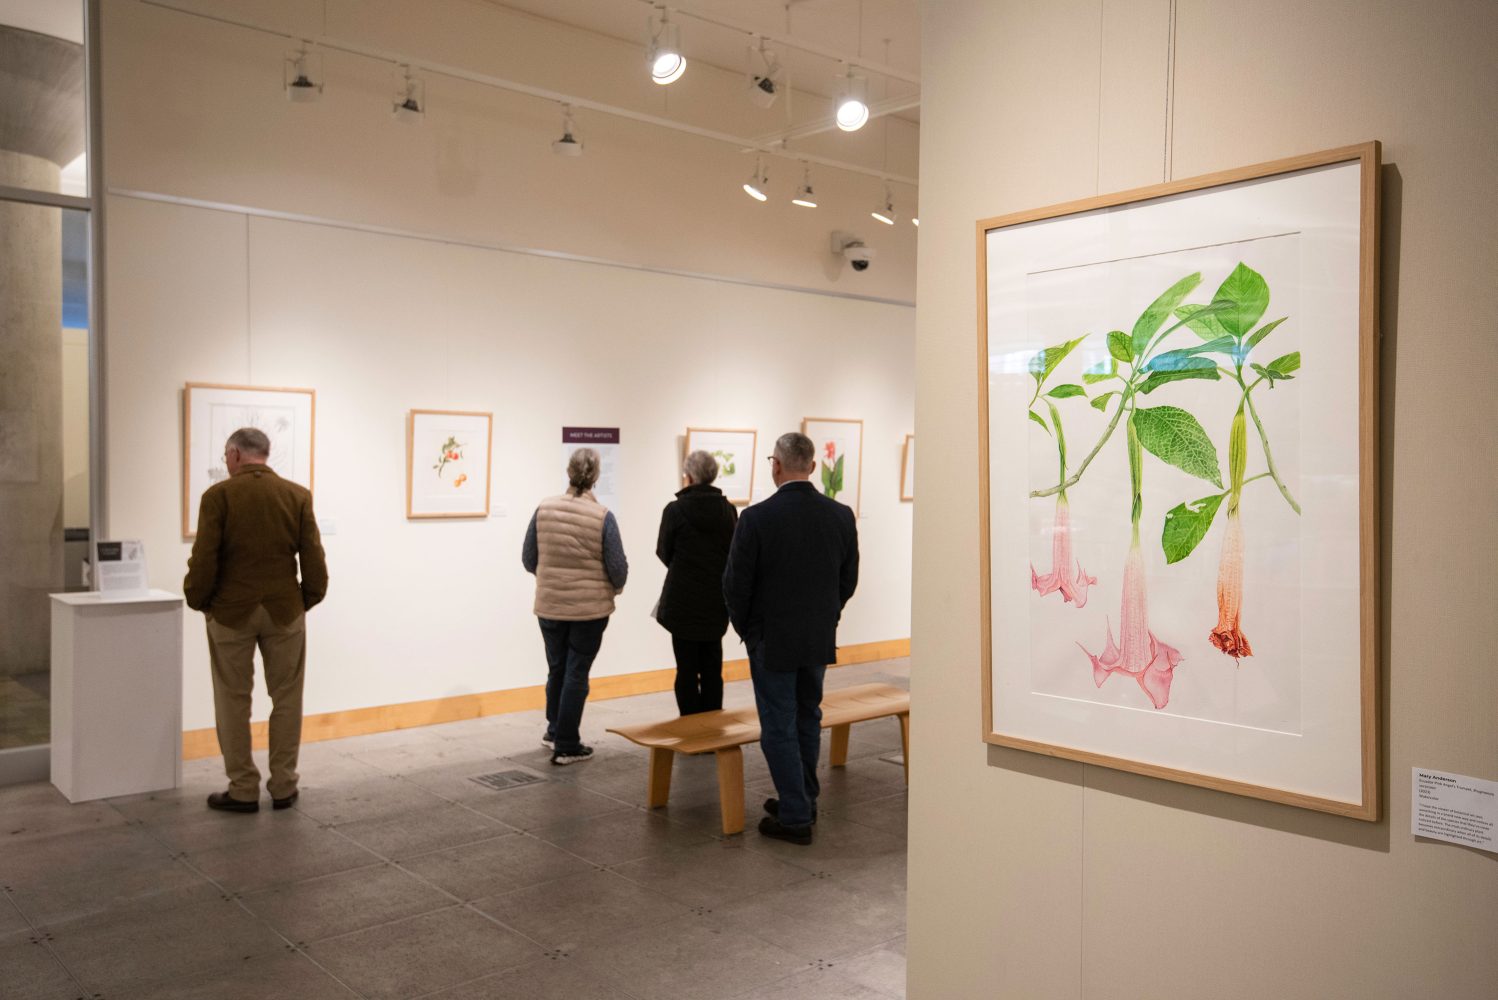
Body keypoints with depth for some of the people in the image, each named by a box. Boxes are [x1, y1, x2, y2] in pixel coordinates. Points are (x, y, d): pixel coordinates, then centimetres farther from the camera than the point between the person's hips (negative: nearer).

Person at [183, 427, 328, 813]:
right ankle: (283, 788, 16)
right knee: (286, 699, 11)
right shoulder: (298, 495, -1)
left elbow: (204, 561, -10)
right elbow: (314, 560, -3)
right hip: (284, 609, 2)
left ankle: (243, 790, 14)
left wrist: (198, 603, 6)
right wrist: (307, 600, 10)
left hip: (231, 611, -2)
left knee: (233, 701, 9)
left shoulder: (218, 495, -7)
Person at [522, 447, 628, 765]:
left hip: (549, 605, 3)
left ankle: (554, 731, 35)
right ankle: (567, 746, 14)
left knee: (557, 669, 21)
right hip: (590, 608, -3)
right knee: (576, 674, 7)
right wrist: (616, 588, 12)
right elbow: (617, 566, -10)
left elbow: (528, 559, 1)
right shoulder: (602, 516, -15)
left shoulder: (544, 509, -6)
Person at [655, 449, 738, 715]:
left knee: (687, 669, 5)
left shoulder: (675, 509, -12)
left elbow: (664, 553, -1)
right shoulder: (728, 509, -2)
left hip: (683, 600, -3)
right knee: (712, 668, 12)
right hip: (717, 600, 4)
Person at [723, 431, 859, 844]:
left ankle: (795, 817, 9)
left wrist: (746, 629, 5)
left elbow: (736, 585, -11)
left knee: (779, 727, 4)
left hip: (772, 640, -5)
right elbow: (848, 580, 4)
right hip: (820, 639, 5)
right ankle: (803, 800, 31)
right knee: (808, 720, 19)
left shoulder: (757, 518, -17)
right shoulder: (841, 515, -4)